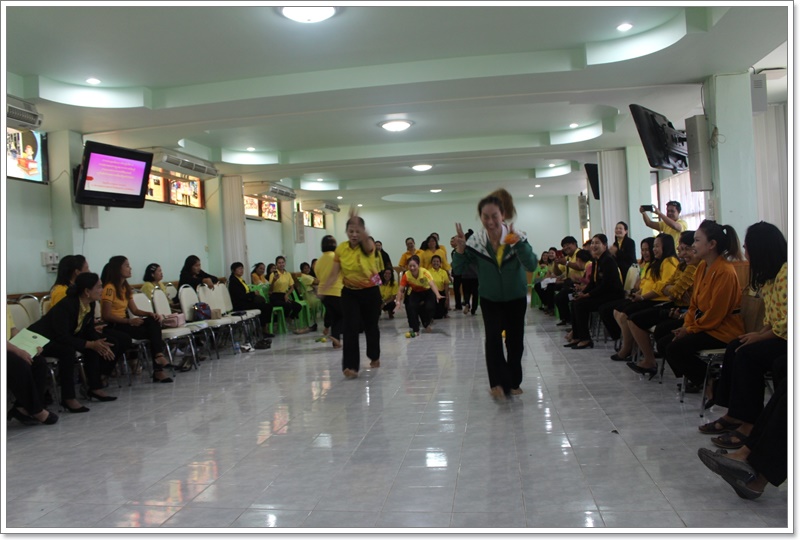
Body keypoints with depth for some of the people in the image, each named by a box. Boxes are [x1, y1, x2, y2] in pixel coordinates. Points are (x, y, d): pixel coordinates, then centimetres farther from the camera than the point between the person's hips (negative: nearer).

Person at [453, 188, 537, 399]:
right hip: (490, 298, 0)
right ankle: (498, 382, -9)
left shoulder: (517, 236, -21)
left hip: (516, 297, 0)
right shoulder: (475, 241, -17)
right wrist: (460, 250, -32)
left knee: (515, 340, 5)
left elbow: (531, 266, -31)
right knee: (492, 337, -17)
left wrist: (519, 244, -44)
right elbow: (458, 269, -13)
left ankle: (513, 382, 24)